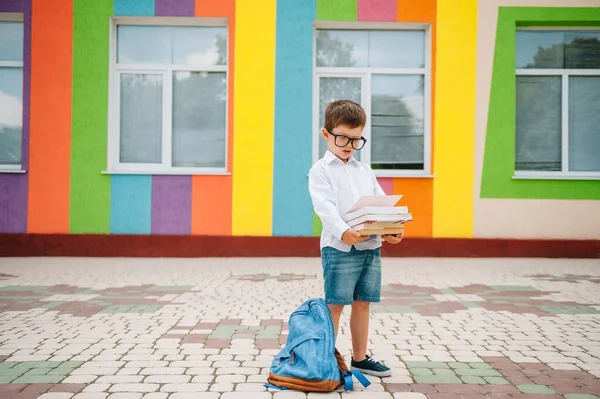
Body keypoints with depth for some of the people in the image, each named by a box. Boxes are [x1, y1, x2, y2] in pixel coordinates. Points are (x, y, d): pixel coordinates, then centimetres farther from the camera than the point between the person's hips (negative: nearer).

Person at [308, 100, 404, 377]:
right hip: (339, 247, -6)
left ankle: (360, 358, 25)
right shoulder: (320, 170, 0)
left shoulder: (365, 171, 18)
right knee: (336, 304, -1)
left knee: (363, 303, 13)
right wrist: (343, 231, -32)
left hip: (371, 245, 6)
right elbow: (325, 206, -15)